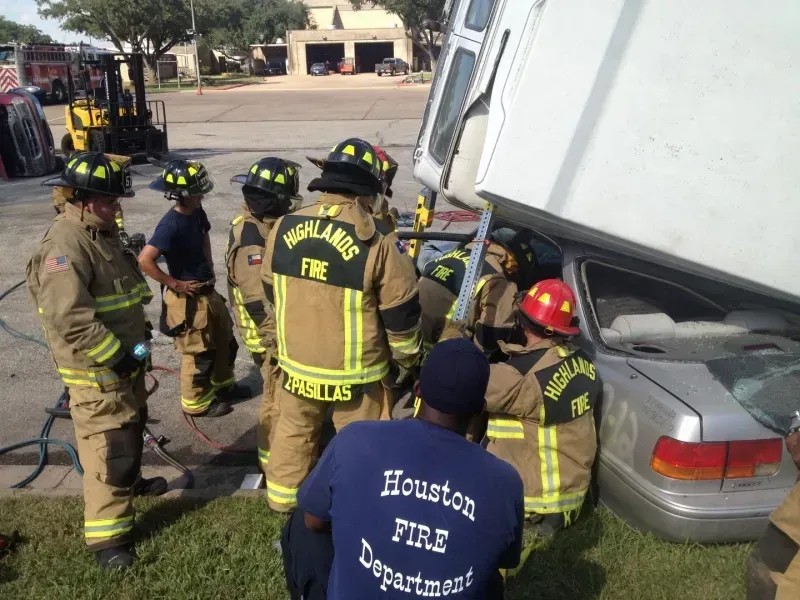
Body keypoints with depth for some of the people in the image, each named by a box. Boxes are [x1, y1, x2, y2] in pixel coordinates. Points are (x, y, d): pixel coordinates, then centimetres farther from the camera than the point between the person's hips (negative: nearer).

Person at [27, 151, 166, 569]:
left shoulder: (103, 233, 9)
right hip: (96, 370, -10)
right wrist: (116, 356, -24)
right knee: (109, 447, -4)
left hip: (124, 358, 10)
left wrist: (137, 333, 19)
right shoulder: (64, 246, -24)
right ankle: (107, 536, 7)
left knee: (132, 427, 26)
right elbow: (70, 319, -31)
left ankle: (130, 482, 49)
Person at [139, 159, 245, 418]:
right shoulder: (171, 224, -25)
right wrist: (174, 284, -21)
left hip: (208, 291, 9)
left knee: (226, 340, 22)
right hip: (187, 299, -9)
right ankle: (196, 403, 25)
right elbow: (145, 260, -30)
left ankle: (222, 384, 43)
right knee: (199, 353, 6)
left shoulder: (197, 212, 1)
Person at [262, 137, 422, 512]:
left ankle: (283, 499, 43)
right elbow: (401, 316, -12)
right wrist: (408, 358, 7)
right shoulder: (375, 245, -21)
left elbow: (271, 293, 7)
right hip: (354, 371, -4)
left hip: (296, 362, 4)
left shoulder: (283, 229, -6)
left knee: (294, 431, 25)